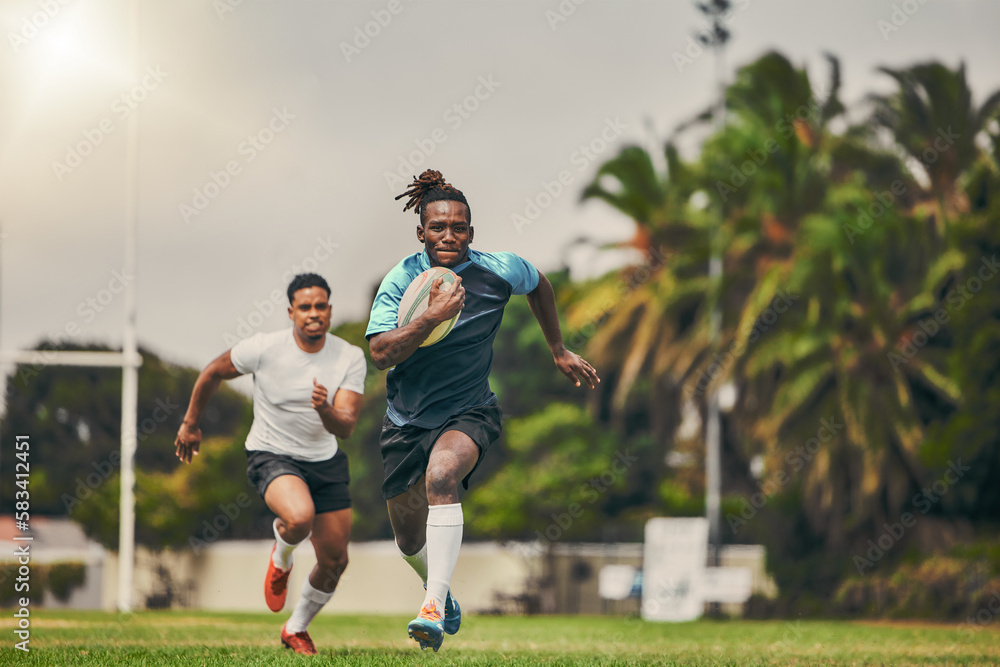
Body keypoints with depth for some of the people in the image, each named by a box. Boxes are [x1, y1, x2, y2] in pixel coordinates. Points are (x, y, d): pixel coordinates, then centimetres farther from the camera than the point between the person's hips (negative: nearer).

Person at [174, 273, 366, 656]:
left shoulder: (350, 358, -10)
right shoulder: (264, 348, -16)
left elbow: (345, 428, -16)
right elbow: (213, 373, 2)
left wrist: (326, 411, -39)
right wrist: (190, 424, 11)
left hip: (325, 461, 4)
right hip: (271, 455, -4)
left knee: (335, 561, 4)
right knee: (299, 517, -35)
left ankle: (296, 630, 32)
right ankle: (281, 559, 3)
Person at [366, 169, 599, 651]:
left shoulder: (500, 270, -9)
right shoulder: (402, 280, -12)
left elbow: (539, 285, 15)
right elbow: (381, 353, -23)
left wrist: (559, 352, 21)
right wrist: (431, 317, -35)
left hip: (469, 412, -2)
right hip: (407, 418, 2)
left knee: (442, 474, -35)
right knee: (409, 539, 12)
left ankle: (434, 609, -42)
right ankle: (442, 594, 47)